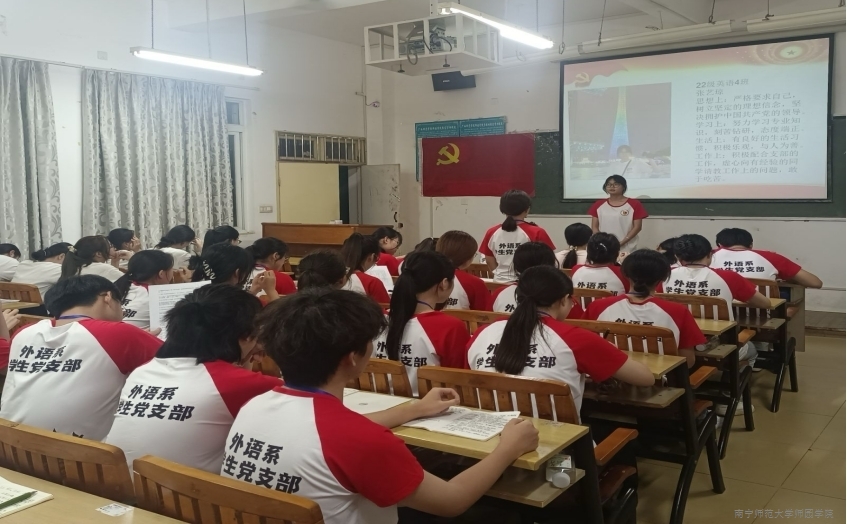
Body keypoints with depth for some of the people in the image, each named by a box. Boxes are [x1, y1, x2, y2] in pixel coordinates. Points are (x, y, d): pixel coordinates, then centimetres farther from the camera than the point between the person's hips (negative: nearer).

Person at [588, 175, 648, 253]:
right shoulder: (599, 205, 9)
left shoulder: (634, 204, 0)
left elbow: (637, 227, -3)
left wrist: (621, 243, -13)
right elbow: (594, 227, 9)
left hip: (626, 249, -3)